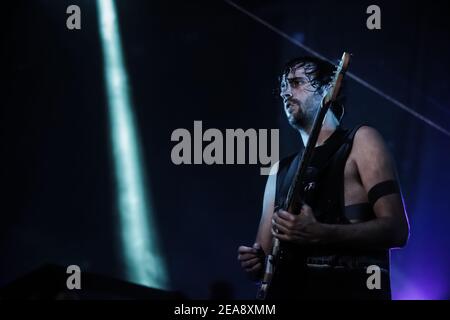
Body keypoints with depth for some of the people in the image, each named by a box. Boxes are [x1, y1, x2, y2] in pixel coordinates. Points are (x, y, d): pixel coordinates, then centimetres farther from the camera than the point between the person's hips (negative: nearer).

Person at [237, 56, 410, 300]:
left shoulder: (360, 141, 4)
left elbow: (396, 229, -7)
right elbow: (265, 256, 18)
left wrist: (317, 234, -17)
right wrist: (254, 262, -5)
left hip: (351, 290, -5)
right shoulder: (280, 170, 19)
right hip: (289, 290, 5)